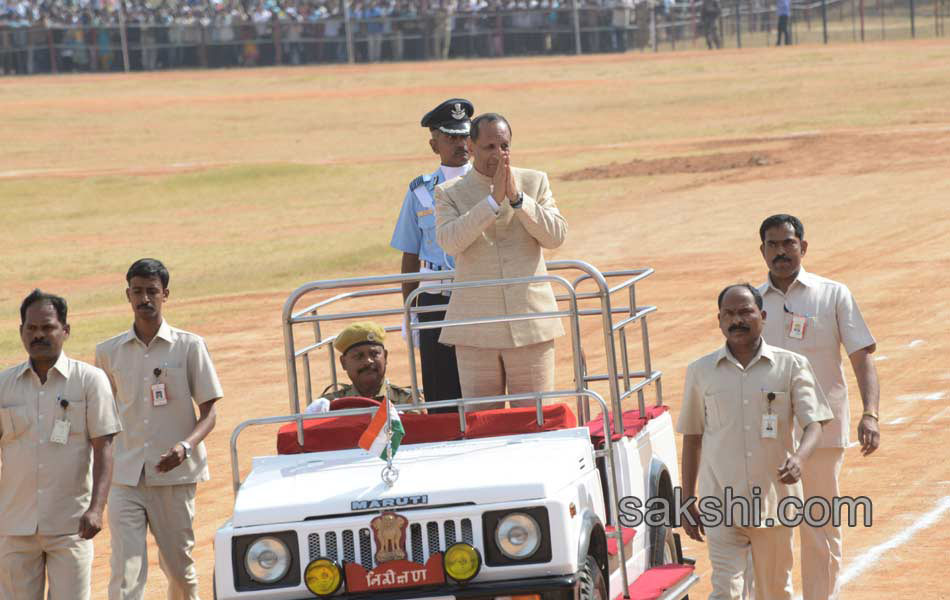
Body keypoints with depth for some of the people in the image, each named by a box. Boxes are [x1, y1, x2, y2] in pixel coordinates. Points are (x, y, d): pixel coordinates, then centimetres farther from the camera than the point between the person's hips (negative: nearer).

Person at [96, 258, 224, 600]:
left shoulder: (189, 347, 1)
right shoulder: (109, 353, 8)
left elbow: (209, 412, 0)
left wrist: (185, 446, -18)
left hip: (173, 476, -1)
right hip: (125, 479, 1)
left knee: (179, 568, 9)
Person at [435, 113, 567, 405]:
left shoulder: (534, 182, 9)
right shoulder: (449, 193, 4)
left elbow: (556, 236, -3)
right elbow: (449, 241, -14)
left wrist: (517, 197, -13)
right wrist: (494, 200, -19)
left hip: (530, 325, 1)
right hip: (476, 331, -1)